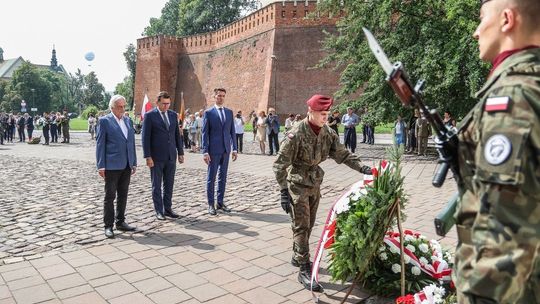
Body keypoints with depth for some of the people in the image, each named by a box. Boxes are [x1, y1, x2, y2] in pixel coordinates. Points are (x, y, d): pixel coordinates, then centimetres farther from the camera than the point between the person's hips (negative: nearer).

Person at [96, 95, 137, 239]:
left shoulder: (128, 121, 13)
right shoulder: (105, 121, -3)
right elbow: (100, 144, -6)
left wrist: (134, 163, 10)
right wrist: (101, 166, -11)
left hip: (126, 166, 6)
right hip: (112, 165, -5)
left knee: (123, 195, 12)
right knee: (110, 196, 2)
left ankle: (120, 222, 23)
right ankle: (108, 225, 11)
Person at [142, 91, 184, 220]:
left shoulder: (173, 115, 9)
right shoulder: (149, 116, -6)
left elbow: (177, 135, 13)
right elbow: (145, 137, -8)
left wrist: (180, 153, 9)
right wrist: (147, 156, -14)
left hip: (171, 156, 5)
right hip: (156, 157, -4)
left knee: (169, 184, 10)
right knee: (156, 185, 5)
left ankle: (168, 209, 19)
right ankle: (159, 211, 13)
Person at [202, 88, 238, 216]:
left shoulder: (229, 112, 11)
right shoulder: (208, 113, -2)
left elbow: (232, 131, 11)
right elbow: (205, 133, -5)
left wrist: (235, 148, 5)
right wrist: (205, 152, -12)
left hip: (226, 150, 4)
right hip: (214, 150, -4)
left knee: (222, 177, 10)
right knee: (211, 178, 2)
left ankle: (220, 202, 19)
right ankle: (211, 204, 10)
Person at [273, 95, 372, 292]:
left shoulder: (327, 133, -3)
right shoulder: (296, 134, -23)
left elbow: (342, 154, 2)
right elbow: (280, 164, -21)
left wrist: (361, 167, -12)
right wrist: (284, 191, -24)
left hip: (315, 184, 7)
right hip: (297, 185, -7)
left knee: (309, 224, 17)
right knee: (301, 226, -5)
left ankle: (297, 257, 37)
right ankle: (305, 270, 1)